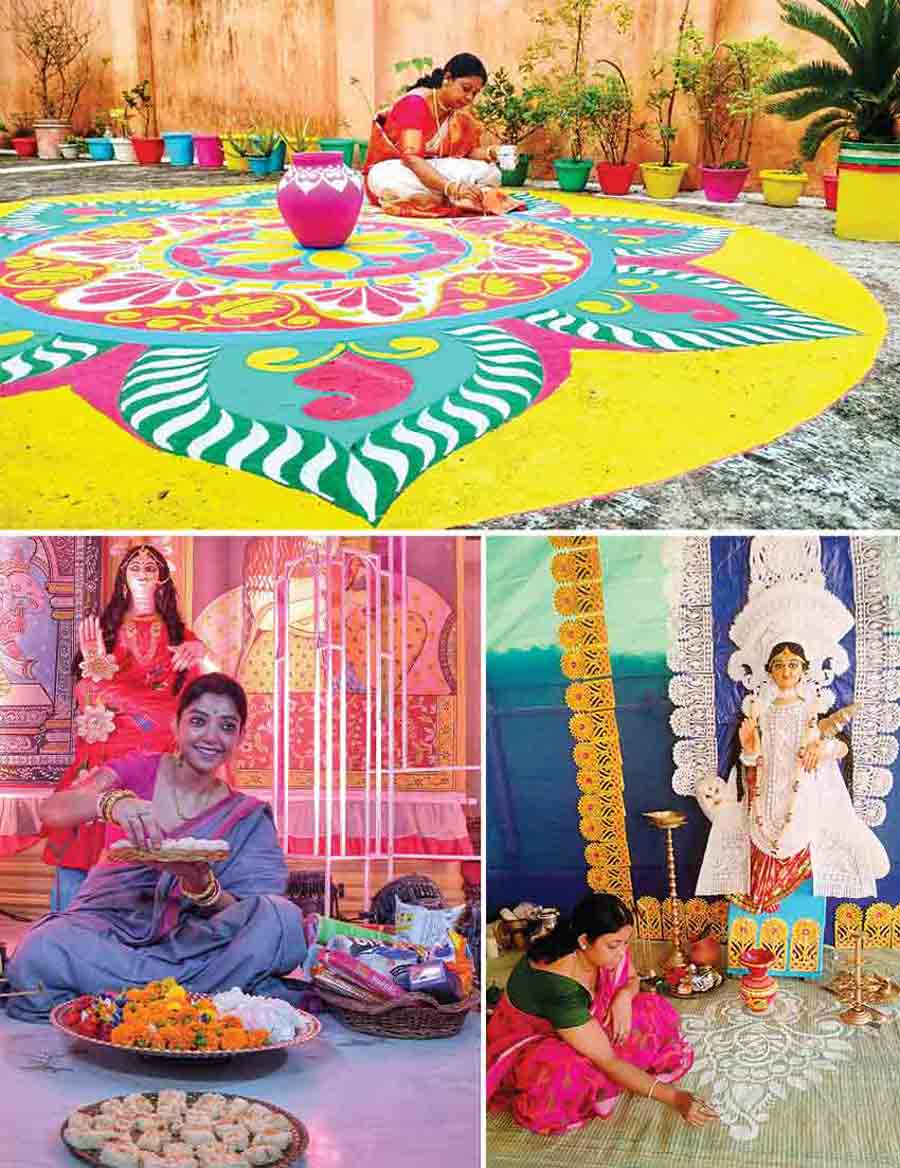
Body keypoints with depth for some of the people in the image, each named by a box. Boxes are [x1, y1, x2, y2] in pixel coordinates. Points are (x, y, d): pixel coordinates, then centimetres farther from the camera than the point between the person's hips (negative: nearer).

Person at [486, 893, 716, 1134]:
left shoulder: (603, 951, -16)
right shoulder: (558, 987, -37)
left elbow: (632, 979, 8)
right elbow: (607, 1061, -36)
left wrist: (624, 996, -17)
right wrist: (674, 1098, -39)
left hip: (579, 1030, 8)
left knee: (657, 1013, -9)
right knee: (565, 1077, -43)